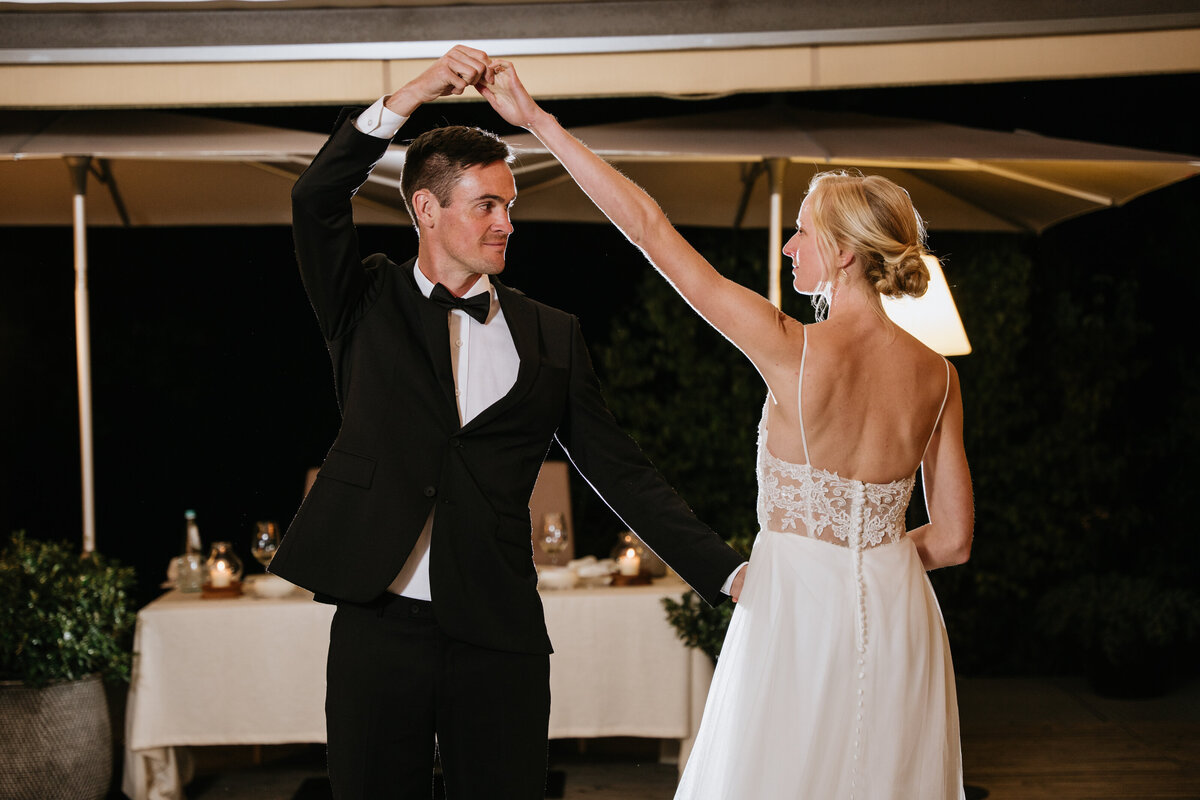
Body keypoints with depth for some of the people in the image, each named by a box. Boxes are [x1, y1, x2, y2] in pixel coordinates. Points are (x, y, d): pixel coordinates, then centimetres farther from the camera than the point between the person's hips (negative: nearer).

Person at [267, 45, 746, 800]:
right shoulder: (368, 303, 6)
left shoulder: (551, 335, 8)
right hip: (378, 626, -1)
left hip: (499, 636, 1)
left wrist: (727, 572, 0)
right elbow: (316, 199, -11)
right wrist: (417, 91, -18)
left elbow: (620, 469, 7)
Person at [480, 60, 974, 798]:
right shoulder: (936, 374, -2)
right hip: (897, 617, 5)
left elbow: (647, 225, -13)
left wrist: (538, 120, -7)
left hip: (799, 613, -5)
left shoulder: (793, 349, -15)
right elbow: (953, 538, 2)